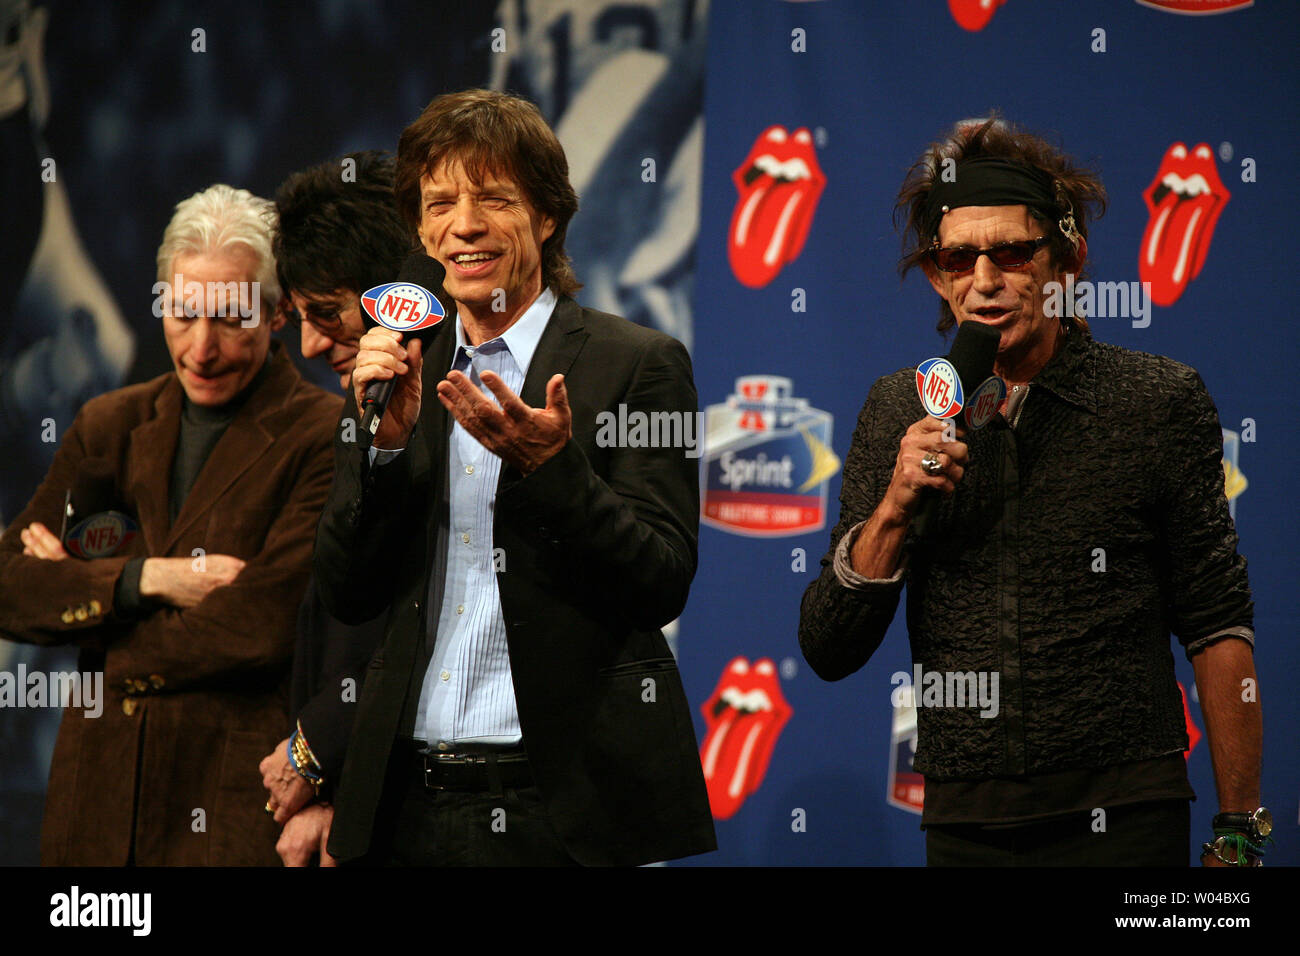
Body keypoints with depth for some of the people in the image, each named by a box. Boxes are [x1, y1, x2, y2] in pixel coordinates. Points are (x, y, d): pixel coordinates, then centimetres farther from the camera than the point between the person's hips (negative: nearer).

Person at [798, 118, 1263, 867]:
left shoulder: (1161, 402, -3)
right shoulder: (899, 412, 4)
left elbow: (1217, 629, 0)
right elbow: (828, 651, 3)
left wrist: (1239, 831, -3)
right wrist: (894, 510, -13)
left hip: (1123, 818, -3)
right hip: (965, 824, 3)